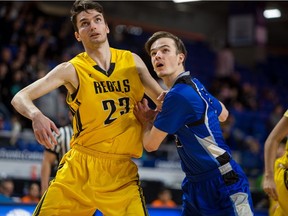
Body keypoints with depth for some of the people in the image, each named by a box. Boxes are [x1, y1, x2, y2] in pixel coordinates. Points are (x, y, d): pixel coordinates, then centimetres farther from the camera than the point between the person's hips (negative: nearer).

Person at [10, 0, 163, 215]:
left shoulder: (132, 61, 7)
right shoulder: (72, 70, -3)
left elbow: (162, 100, 16)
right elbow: (20, 98, -7)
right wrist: (36, 116, -29)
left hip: (121, 170, 2)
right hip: (79, 166, -1)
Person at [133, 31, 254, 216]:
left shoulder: (179, 95, -19)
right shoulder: (194, 85, 9)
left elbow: (151, 144, -10)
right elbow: (223, 114, 28)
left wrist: (146, 119, 11)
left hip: (222, 184, -10)